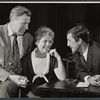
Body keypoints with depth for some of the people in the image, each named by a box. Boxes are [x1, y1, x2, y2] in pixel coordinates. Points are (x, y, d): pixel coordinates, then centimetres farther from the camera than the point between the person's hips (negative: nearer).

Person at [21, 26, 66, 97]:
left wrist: (59, 58, -12)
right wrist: (31, 95, -13)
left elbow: (62, 78, -5)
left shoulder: (52, 58, 5)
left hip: (48, 94, 1)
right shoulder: (27, 58, 1)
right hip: (31, 92, -1)